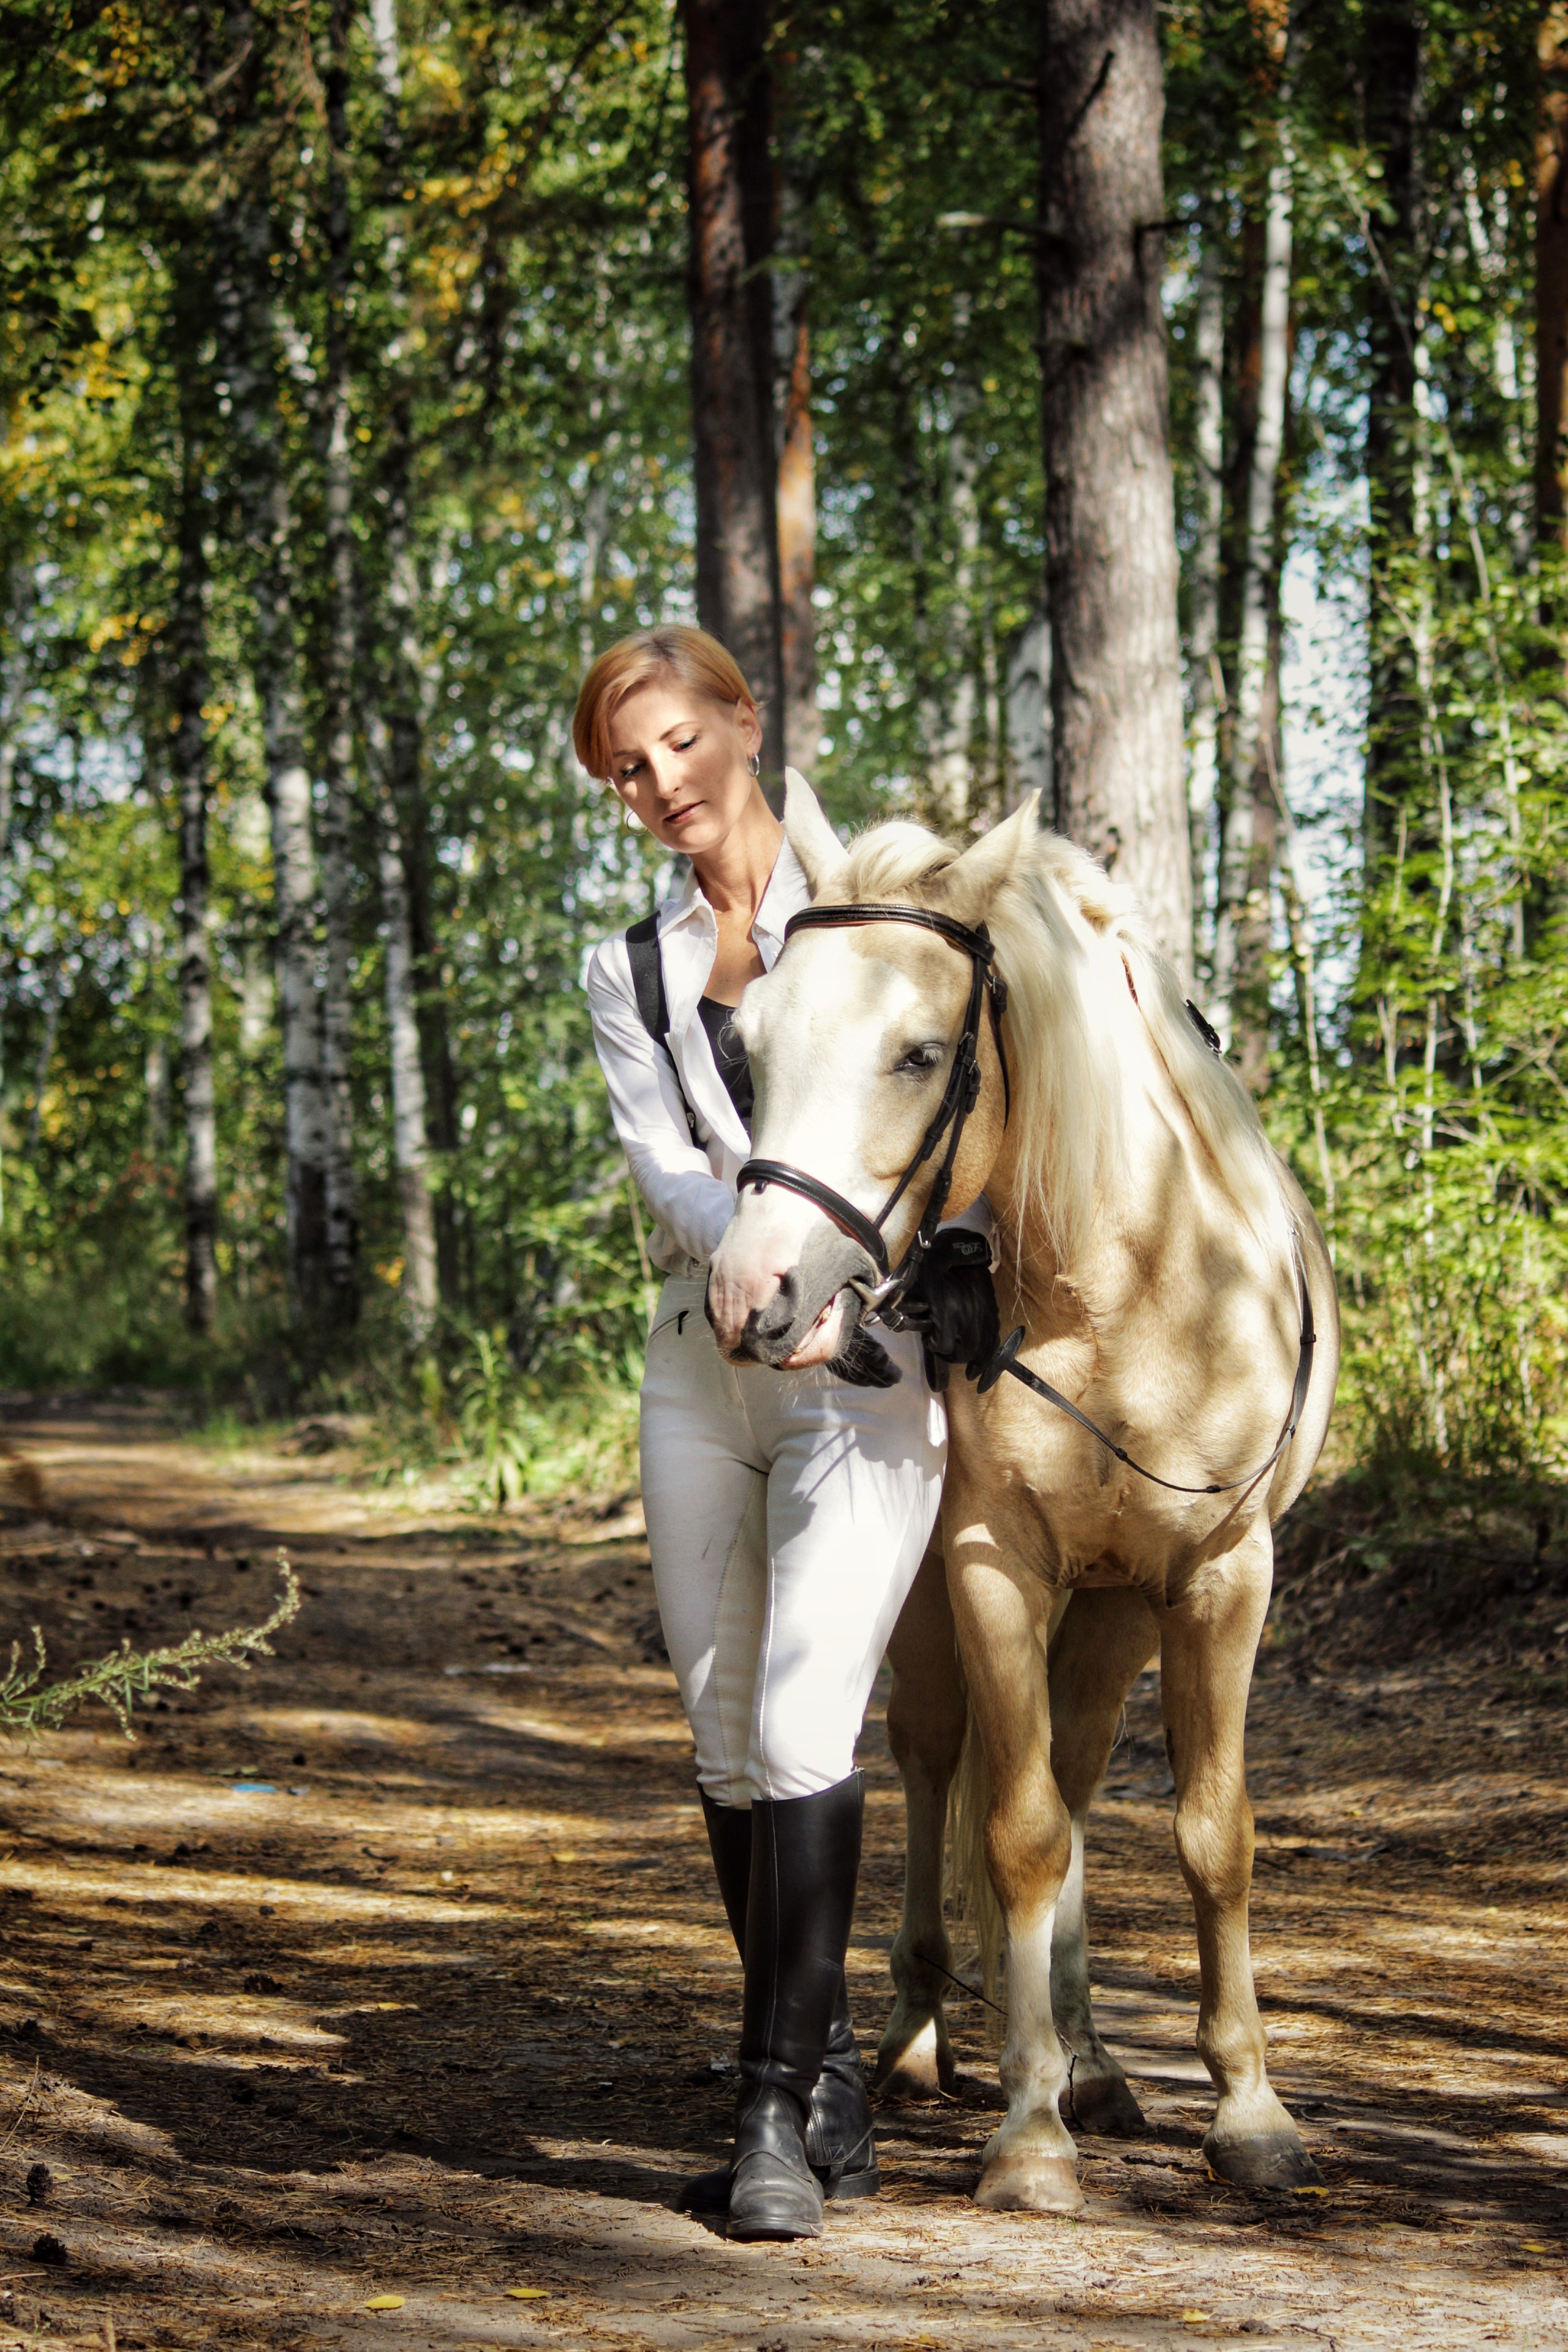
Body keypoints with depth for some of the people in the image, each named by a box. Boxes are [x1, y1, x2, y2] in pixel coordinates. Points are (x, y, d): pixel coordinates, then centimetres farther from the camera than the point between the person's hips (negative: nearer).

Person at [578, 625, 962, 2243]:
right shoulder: (631, 974, 13)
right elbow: (662, 1165, -3)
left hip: (867, 1364, -5)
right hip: (700, 1364, 5)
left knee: (800, 1727, -17)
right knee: (728, 1746, 6)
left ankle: (779, 2111, -16)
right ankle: (829, 2094, 18)